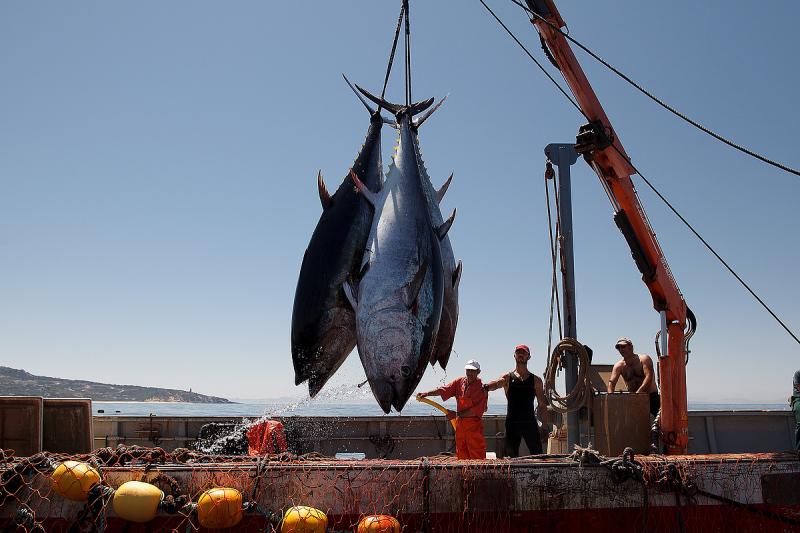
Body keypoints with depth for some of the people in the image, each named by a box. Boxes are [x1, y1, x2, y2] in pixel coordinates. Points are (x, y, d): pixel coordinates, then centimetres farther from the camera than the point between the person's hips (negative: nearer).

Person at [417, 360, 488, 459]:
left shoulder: (482, 388, -9)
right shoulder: (459, 382, 7)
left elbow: (476, 411, -14)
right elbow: (444, 389, -3)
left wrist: (456, 414, -15)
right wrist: (427, 393, -16)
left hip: (474, 426, -5)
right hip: (460, 425, 5)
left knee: (477, 457, -5)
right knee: (461, 457, 10)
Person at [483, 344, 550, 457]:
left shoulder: (536, 380, 10)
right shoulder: (508, 378, 6)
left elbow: (542, 405, 9)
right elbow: (497, 383, -17)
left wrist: (545, 426, 2)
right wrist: (487, 386, -40)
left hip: (530, 422, 1)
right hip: (512, 422, -1)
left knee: (538, 455, -3)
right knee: (511, 457, 2)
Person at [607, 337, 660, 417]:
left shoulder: (644, 359, -9)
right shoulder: (619, 366, 2)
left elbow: (649, 377, -23)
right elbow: (611, 383, -7)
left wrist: (638, 392, -36)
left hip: (651, 397, -4)